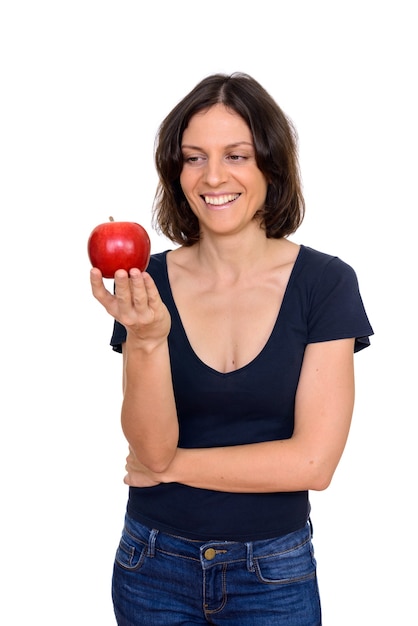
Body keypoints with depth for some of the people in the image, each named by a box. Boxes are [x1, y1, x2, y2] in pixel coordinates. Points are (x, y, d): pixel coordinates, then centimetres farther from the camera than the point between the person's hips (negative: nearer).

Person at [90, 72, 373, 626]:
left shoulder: (325, 282, -12)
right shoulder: (149, 282, -7)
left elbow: (312, 461, -16)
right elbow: (152, 447, -13)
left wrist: (173, 464, -10)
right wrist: (147, 340, -29)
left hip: (274, 574, -1)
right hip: (153, 565, 1)